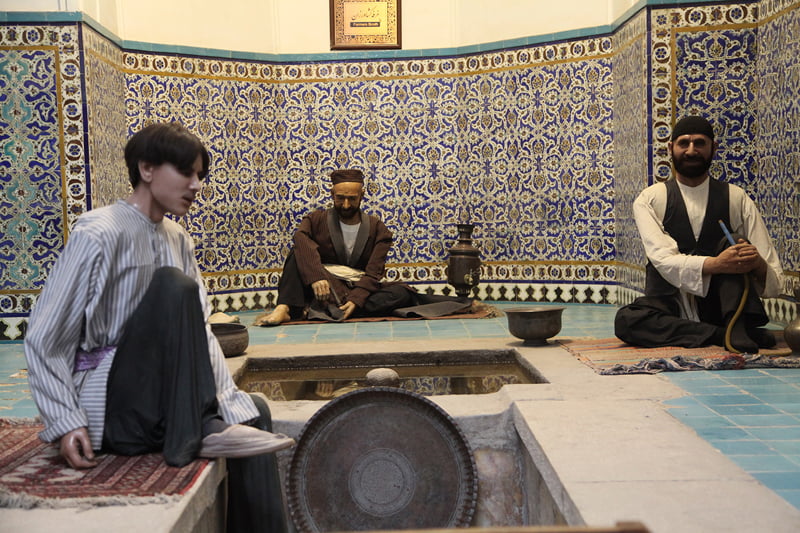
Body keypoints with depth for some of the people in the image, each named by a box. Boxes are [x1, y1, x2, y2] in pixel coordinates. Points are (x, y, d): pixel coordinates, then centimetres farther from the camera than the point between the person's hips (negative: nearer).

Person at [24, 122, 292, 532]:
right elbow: (43, 341, -12)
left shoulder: (177, 239, 9)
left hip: (154, 406, 8)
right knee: (173, 286, -24)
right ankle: (195, 433, -22)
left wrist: (232, 404, -6)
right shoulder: (99, 235, -13)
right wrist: (66, 423, -20)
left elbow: (198, 331, 4)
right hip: (103, 408, -8)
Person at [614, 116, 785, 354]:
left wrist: (758, 265, -27)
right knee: (626, 319, -31)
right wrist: (714, 265, -34)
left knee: (732, 244, -20)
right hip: (671, 311, -1)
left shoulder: (737, 199, 3)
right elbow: (663, 259, -16)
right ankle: (725, 334, -26)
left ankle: (737, 327, -33)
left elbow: (774, 282, -2)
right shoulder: (650, 199, 1)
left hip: (720, 305, 1)